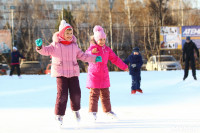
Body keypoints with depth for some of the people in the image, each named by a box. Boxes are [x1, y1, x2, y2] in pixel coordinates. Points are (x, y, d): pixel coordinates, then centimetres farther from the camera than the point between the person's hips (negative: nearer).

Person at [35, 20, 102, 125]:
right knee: (62, 94, -12)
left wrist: (94, 59, 14)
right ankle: (59, 115, -1)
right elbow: (46, 51, -10)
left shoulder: (74, 45, 11)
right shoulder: (55, 45, 0)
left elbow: (81, 55, 18)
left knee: (76, 93, 0)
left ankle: (76, 110, 28)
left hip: (73, 73, 3)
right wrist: (40, 46, -32)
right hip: (61, 73, -3)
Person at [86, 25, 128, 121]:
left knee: (105, 94, 14)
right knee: (94, 93, -8)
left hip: (104, 75, 6)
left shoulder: (107, 49, 9)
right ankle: (93, 111, -5)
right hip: (94, 75, -6)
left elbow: (115, 59, 18)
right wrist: (92, 52, -52)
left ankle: (107, 110, 24)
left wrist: (124, 66, 21)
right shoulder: (92, 48, -9)